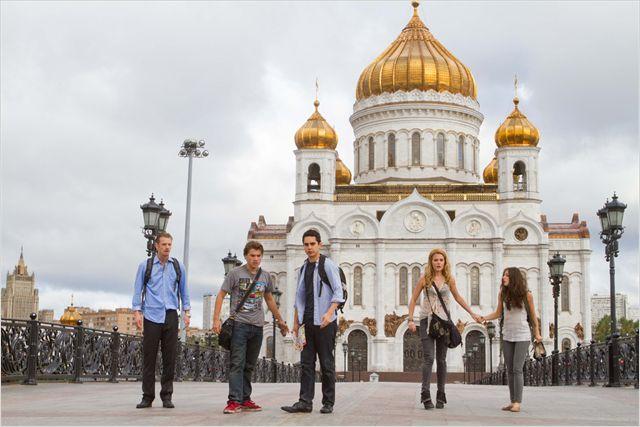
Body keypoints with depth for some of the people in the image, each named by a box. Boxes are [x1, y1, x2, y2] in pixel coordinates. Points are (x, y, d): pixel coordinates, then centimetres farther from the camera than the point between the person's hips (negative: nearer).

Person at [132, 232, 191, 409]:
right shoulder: (145, 266, 7)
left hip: (170, 316, 2)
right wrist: (137, 311, -2)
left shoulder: (178, 267, 12)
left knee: (170, 357, 0)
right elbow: (138, 290, 7)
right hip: (151, 316, -1)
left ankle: (167, 396, 7)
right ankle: (147, 396, 5)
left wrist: (186, 311, 11)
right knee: (149, 356, -2)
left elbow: (183, 290, 18)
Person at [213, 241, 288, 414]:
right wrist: (216, 319, -9)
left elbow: (269, 299, 26)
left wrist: (280, 320, 29)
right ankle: (234, 401, -13)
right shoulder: (235, 273, -1)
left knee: (249, 366, 9)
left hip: (257, 326, 5)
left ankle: (245, 399, 15)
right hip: (239, 323, -5)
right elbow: (221, 295, 1)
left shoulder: (265, 276, 12)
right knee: (237, 363, -10)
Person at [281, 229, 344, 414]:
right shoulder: (303, 269, 16)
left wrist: (329, 313, -23)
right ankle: (305, 402, 3)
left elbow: (338, 292, -10)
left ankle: (328, 403, 6)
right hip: (307, 323, 6)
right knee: (306, 363, 2)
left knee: (327, 363, 0)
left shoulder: (328, 265, -3)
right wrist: (296, 322, 16)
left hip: (324, 323, -6)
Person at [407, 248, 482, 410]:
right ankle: (426, 395, -15)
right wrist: (410, 320, -3)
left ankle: (440, 396, 10)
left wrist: (472, 313, 19)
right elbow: (413, 299, 4)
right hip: (427, 320, -2)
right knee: (428, 358, -12)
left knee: (441, 359, 5)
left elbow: (458, 297, 19)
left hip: (444, 321, 3)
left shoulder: (449, 279, 5)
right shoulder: (425, 278, -2)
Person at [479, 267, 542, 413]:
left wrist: (537, 333, 8)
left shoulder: (526, 295, -7)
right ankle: (513, 401, 10)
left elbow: (533, 315, 3)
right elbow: (498, 313, 7)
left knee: (517, 369, -12)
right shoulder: (502, 293, 1)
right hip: (507, 336, 4)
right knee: (510, 370, 5)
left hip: (522, 336, -4)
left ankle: (517, 403, -11)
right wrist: (485, 317, -9)